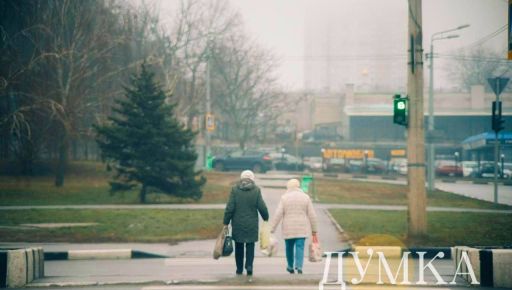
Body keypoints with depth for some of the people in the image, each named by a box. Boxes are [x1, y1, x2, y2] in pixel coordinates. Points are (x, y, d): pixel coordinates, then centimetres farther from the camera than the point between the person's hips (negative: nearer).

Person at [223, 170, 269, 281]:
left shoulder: (235, 189, -5)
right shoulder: (256, 190, -5)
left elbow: (230, 208, -7)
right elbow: (262, 207, -5)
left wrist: (226, 223, 0)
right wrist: (266, 218, 12)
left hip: (237, 224, 0)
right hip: (252, 224, 0)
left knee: (239, 247, 13)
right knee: (250, 247, 5)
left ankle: (239, 270, 18)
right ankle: (249, 268, -13)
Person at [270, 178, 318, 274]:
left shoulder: (284, 198, -3)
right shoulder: (305, 197, 0)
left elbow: (278, 215, -8)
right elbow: (312, 215, 0)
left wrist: (272, 229, -5)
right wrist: (314, 229, 8)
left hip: (288, 228, 0)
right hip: (302, 228, 0)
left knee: (289, 247, 15)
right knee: (300, 247, -2)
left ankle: (290, 267, 28)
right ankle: (299, 266, -19)